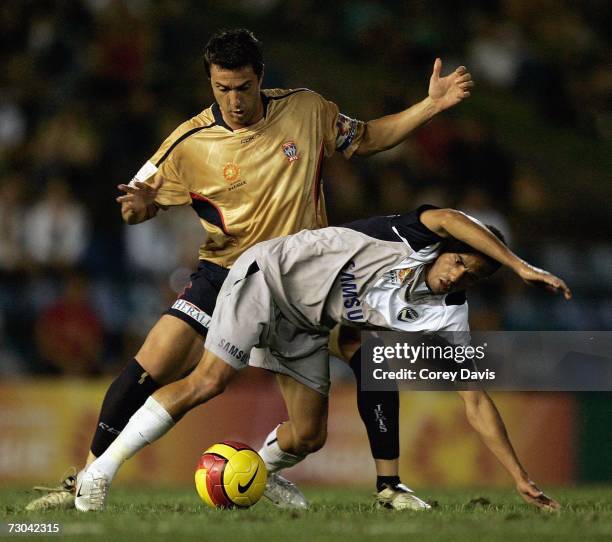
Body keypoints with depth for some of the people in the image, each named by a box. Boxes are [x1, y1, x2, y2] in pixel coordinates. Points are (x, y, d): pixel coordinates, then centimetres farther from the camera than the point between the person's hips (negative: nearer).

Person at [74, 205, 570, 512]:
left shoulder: (445, 317, -10)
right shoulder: (416, 236, -20)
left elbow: (475, 400, -10)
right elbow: (449, 220, -45)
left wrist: (521, 478, -15)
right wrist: (520, 266, -45)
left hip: (306, 328, 6)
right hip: (270, 274, -6)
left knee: (307, 438, -1)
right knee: (208, 382, -20)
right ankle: (100, 472, -16)